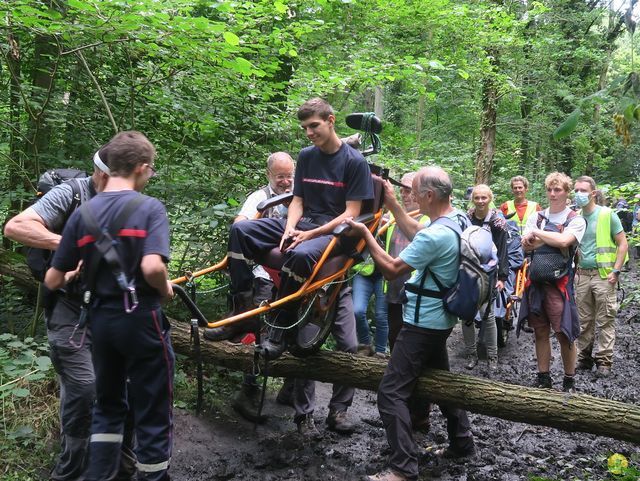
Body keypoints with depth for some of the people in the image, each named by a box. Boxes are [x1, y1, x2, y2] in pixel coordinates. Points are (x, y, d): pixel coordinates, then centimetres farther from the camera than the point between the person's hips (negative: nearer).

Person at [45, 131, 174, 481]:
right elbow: (152, 267, -27)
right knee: (152, 413, 7)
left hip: (100, 319, 5)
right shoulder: (149, 207, -11)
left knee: (107, 404, 23)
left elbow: (53, 281, 2)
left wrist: (75, 274, 24)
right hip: (140, 319, -5)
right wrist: (165, 290, -6)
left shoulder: (83, 213, 1)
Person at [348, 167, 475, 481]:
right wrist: (392, 204, 16)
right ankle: (462, 443, 36)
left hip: (422, 324, -10)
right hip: (441, 320, 10)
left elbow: (391, 269, -18)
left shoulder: (435, 236, -28)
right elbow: (416, 234, 18)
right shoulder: (458, 219, 2)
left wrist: (365, 234, -10)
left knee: (391, 393, -6)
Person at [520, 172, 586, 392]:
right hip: (535, 281, 4)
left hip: (559, 283, -4)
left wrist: (537, 234, -9)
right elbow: (525, 246, -2)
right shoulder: (537, 217, 10)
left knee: (564, 334, -3)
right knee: (540, 332, 11)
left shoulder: (575, 220, -2)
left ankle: (569, 381, 13)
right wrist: (551, 240, -13)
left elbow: (564, 241, -21)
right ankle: (543, 379, 22)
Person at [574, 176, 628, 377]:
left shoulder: (607, 215, -4)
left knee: (605, 320, -1)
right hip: (582, 275, 4)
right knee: (584, 320, 9)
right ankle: (584, 358, 18)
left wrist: (616, 271, -10)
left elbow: (623, 244, -3)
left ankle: (604, 361, 4)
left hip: (603, 275, -4)